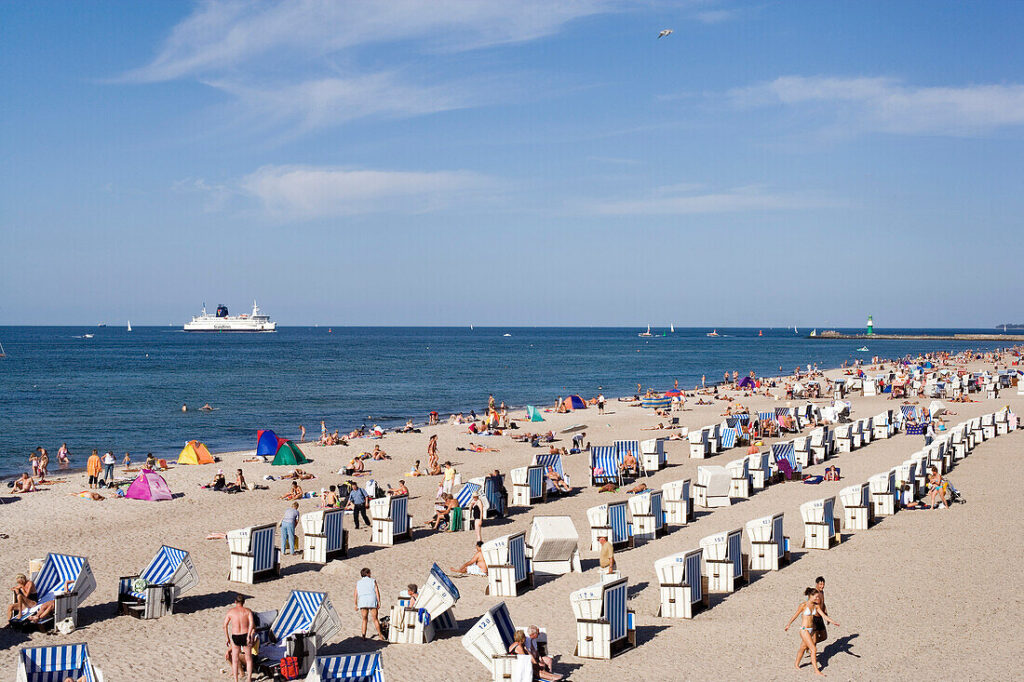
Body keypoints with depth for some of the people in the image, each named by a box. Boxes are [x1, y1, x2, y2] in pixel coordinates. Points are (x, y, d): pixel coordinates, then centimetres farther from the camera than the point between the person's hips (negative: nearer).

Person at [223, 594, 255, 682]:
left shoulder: (230, 611, 1)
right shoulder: (247, 611, 0)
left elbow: (225, 626, 0)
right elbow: (252, 623, -16)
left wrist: (227, 638, 7)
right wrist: (249, 636, -16)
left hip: (235, 637, 0)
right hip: (245, 635, 0)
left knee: (235, 660, 14)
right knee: (249, 659, 15)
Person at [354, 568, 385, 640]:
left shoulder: (358, 582, 19)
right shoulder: (373, 581, 14)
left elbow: (355, 594, 10)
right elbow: (377, 591, 2)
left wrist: (356, 605, 13)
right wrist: (379, 602, -1)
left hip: (362, 601, 1)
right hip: (372, 601, -1)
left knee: (364, 619, 9)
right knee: (375, 619, 6)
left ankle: (363, 634, -11)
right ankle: (381, 636, 5)